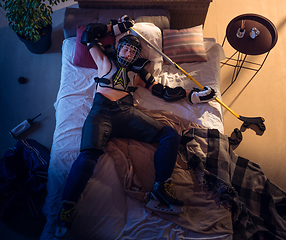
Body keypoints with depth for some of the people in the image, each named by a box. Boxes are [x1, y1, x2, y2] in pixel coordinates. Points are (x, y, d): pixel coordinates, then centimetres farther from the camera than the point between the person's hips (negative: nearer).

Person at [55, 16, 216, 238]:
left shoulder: (138, 73, 29)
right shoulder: (105, 61, 27)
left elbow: (166, 92, 24)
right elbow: (89, 33, 33)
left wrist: (195, 95, 19)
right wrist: (117, 27, 32)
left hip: (127, 112, 3)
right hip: (101, 111, -2)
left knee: (171, 135, -16)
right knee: (89, 154, -31)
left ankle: (161, 187, -12)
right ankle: (67, 208, -23)